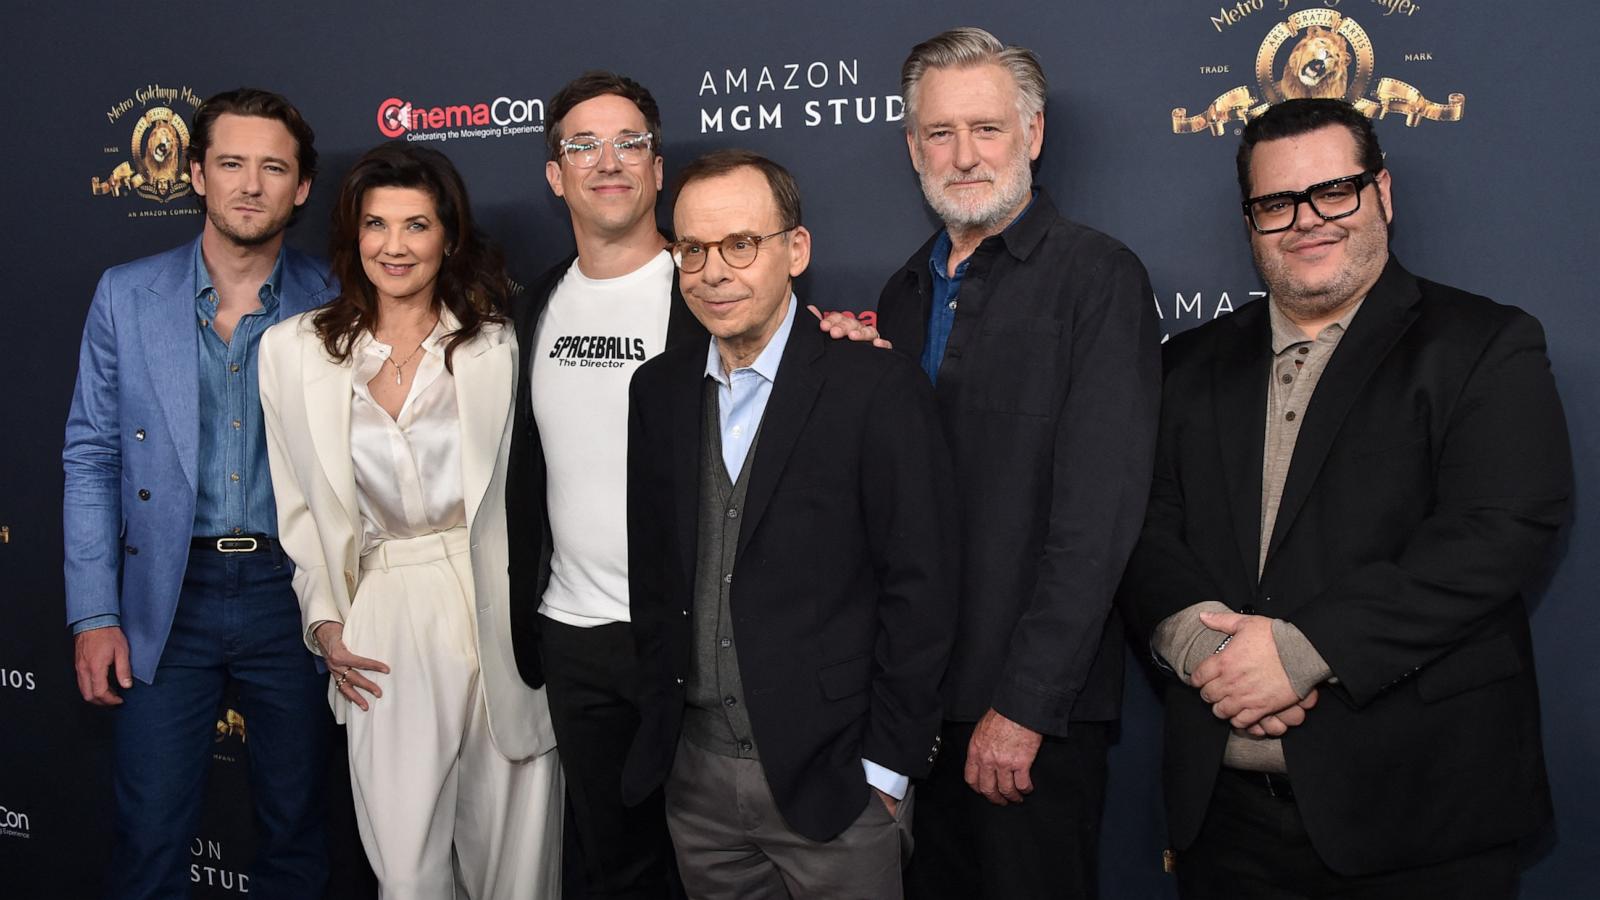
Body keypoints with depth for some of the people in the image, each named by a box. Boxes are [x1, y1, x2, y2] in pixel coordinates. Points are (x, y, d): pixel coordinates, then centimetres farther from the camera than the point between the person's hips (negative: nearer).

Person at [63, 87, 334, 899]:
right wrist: (94, 614, -3)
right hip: (166, 598, 0)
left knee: (294, 829, 13)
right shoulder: (127, 295, 1)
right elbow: (91, 457, 2)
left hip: (293, 593, 0)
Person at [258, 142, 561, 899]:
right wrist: (327, 623, 4)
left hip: (502, 612, 0)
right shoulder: (293, 351, 4)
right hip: (385, 622, 1)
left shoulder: (497, 347, 1)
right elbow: (300, 504, 10)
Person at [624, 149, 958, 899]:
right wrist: (656, 720, 8)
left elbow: (919, 590, -11)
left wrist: (887, 766, -11)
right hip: (695, 773, 5)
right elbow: (652, 569, 12)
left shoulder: (876, 388, -11)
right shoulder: (658, 389, 6)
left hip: (833, 778, -4)